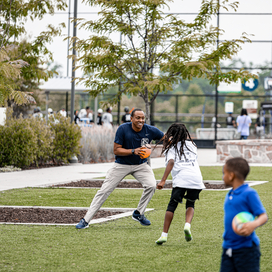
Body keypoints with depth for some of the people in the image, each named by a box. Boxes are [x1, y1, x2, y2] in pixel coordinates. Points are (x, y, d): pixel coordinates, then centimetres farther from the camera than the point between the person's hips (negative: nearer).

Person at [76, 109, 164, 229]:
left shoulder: (150, 130, -14)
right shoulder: (123, 129, -19)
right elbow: (116, 150, -17)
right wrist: (133, 151, -30)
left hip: (141, 165, 2)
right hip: (121, 165, -2)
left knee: (151, 185, -21)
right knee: (104, 191, -6)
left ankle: (138, 214, 1)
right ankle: (86, 220, 1)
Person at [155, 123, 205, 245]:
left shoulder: (172, 147, 12)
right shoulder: (192, 145, 25)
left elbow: (171, 162, -5)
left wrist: (163, 181, -13)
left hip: (181, 178, -3)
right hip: (196, 177, 3)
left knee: (172, 205, 4)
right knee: (190, 204, 20)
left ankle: (164, 234, -2)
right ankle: (187, 225, -8)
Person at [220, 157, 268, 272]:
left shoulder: (249, 194, -12)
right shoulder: (229, 196, 12)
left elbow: (263, 216, -17)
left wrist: (254, 224, -37)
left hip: (246, 248, -8)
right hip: (228, 248, 8)